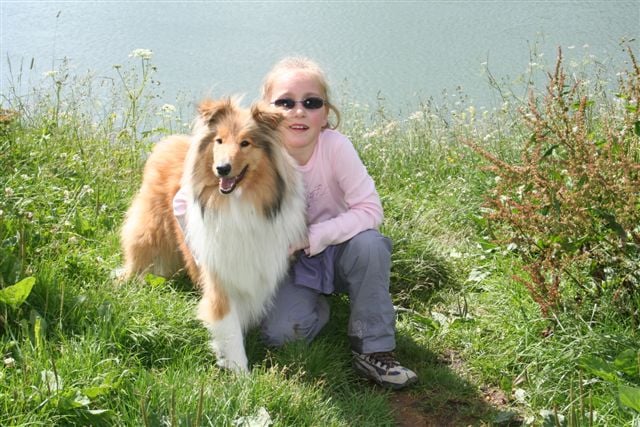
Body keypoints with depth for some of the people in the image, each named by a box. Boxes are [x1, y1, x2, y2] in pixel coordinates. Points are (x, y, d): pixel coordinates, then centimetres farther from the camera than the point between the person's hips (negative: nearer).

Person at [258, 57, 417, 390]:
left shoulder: (335, 146, -20)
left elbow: (370, 210, -21)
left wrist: (313, 237, -29)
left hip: (334, 251, 1)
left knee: (369, 244, -31)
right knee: (280, 331, -26)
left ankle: (373, 350, -15)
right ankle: (317, 305, 11)